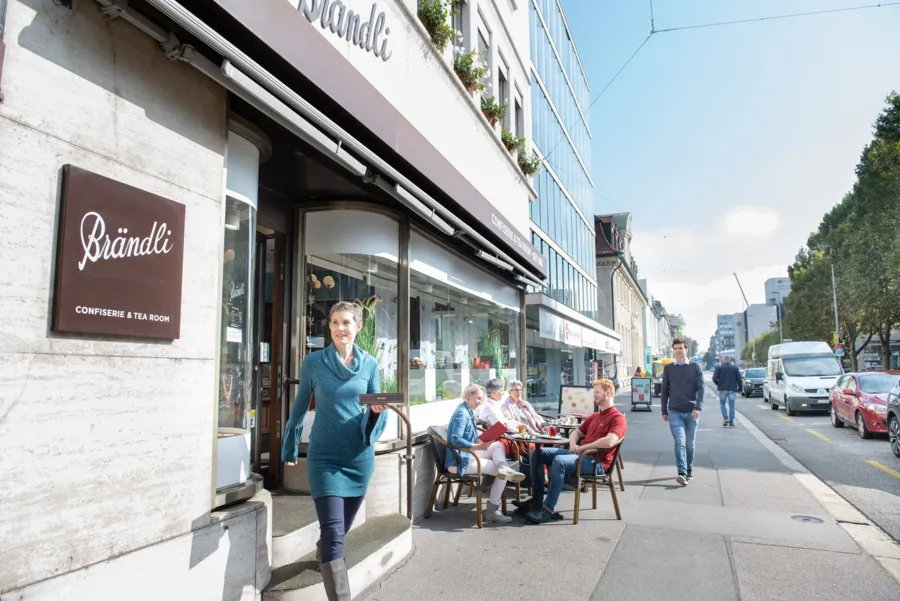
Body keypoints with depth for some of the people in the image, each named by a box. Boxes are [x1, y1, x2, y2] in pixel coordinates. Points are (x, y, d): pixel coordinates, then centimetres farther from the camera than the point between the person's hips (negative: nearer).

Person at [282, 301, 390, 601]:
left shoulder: (370, 364, 2)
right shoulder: (313, 362, -4)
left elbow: (373, 410, 7)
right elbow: (300, 407, 5)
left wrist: (377, 410, -16)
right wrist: (290, 448, 11)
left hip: (359, 454, 3)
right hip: (324, 456, -3)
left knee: (342, 528, 18)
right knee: (333, 533, -9)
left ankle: (325, 560, 48)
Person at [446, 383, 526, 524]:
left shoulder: (469, 411, 13)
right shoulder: (462, 413, -18)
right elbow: (456, 440, -30)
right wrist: (478, 446, -36)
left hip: (468, 454, 10)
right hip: (460, 462, -10)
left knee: (498, 445, 3)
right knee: (501, 473, -9)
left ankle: (503, 467, -23)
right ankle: (492, 511, -7)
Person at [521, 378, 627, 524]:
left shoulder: (618, 418, -5)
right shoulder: (594, 416, 24)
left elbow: (609, 442, -23)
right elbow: (577, 432, 30)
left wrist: (582, 447, -15)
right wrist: (573, 443, 5)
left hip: (596, 462, -9)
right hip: (580, 454, 9)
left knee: (559, 461, -36)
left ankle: (548, 510, -31)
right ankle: (537, 499, -3)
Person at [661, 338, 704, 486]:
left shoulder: (695, 367, 4)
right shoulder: (668, 368, 6)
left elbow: (700, 388, -3)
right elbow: (664, 390, 9)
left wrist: (698, 407, -15)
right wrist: (664, 411, 8)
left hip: (691, 412, 1)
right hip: (675, 412, 0)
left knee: (690, 443, 10)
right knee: (680, 442, -13)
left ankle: (689, 469, 27)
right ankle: (682, 473, -19)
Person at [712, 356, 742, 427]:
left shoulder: (719, 368, 0)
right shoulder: (735, 368, 5)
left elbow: (714, 379, -5)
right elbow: (739, 379, 1)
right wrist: (740, 388, 8)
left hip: (723, 389, -1)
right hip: (732, 389, 1)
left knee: (722, 403, 13)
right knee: (731, 406, 5)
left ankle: (725, 418, -5)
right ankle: (731, 422, 4)